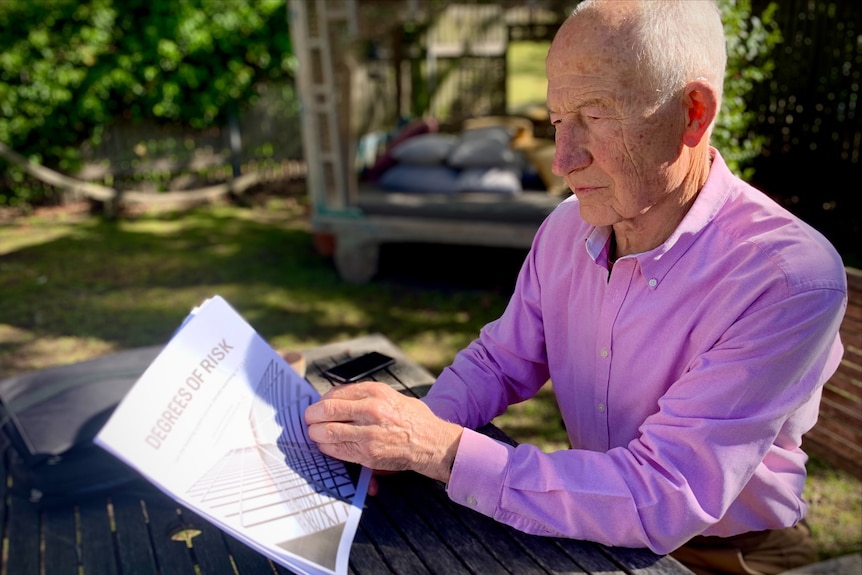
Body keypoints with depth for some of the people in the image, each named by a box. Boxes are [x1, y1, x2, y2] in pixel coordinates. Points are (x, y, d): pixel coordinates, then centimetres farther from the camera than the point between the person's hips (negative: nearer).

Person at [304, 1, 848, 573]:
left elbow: (664, 500, -29)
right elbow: (500, 361, 3)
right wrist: (420, 426, -17)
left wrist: (443, 448, -33)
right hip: (594, 522, 4)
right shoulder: (567, 228, -5)